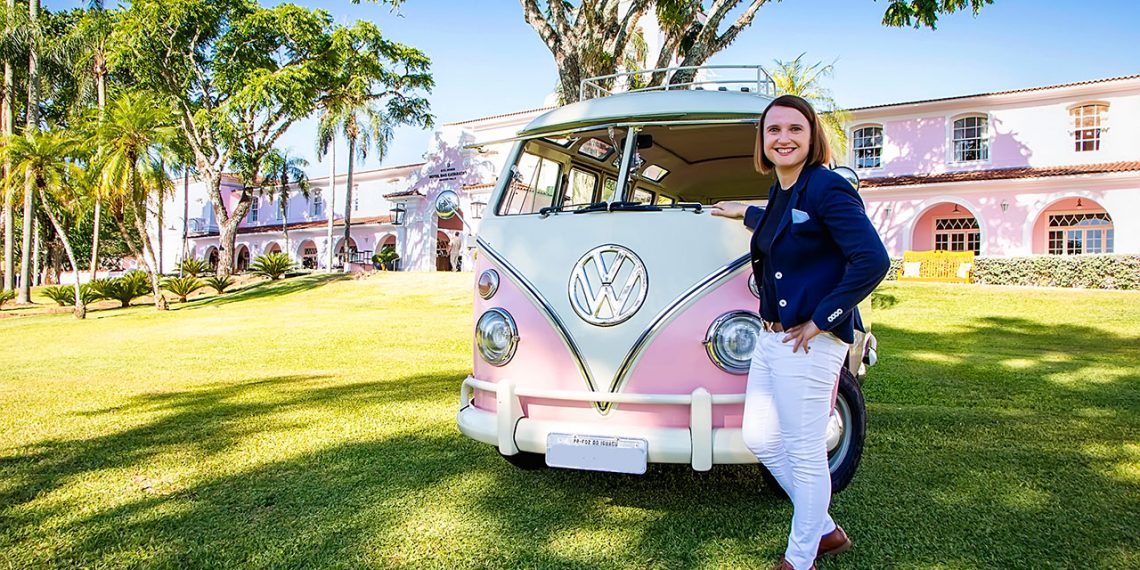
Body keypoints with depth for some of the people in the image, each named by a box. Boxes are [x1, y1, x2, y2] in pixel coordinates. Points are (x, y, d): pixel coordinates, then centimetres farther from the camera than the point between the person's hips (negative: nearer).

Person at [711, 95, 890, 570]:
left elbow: (872, 261, -23)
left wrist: (822, 320, -19)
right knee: (760, 438, 18)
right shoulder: (780, 192, 11)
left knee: (805, 454, 4)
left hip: (808, 344, -10)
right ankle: (825, 531, 35)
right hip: (770, 337, 10)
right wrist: (745, 213, 44)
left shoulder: (827, 188, -15)